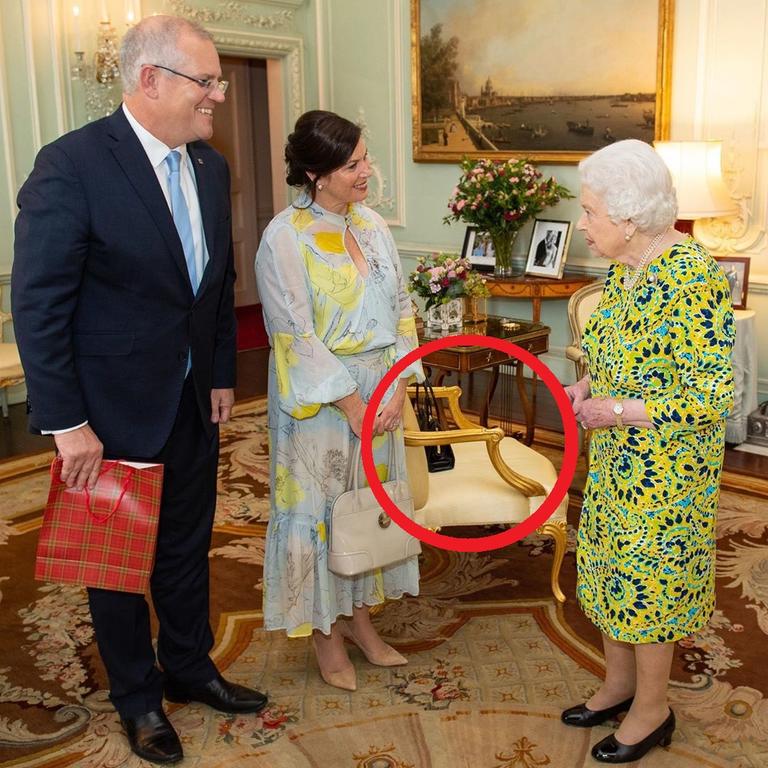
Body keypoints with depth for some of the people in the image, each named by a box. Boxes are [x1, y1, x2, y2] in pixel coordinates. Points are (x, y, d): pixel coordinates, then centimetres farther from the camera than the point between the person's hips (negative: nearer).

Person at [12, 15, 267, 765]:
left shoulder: (210, 166, 2)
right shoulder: (71, 165, -19)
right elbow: (38, 305, -19)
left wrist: (222, 373, 8)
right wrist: (66, 424, -18)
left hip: (193, 403, 6)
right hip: (114, 412, -6)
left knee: (187, 547, 20)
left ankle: (189, 667, 42)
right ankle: (137, 694, 35)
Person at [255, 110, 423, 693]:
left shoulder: (372, 226, 5)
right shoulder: (285, 239, -15)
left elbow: (401, 309, 6)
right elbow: (296, 335, -17)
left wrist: (399, 390, -4)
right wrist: (351, 404, -16)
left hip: (381, 393, 6)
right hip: (320, 399, -6)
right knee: (321, 508, 6)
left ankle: (358, 615, 34)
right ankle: (326, 631, 25)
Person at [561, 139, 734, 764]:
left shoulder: (693, 279, -25)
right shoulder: (625, 267, 2)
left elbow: (713, 397, -25)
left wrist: (614, 410, -22)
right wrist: (587, 385, -1)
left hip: (664, 470, -8)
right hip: (616, 458, 8)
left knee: (647, 579, 7)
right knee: (611, 566, 19)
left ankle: (652, 710, 29)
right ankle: (620, 683, 40)